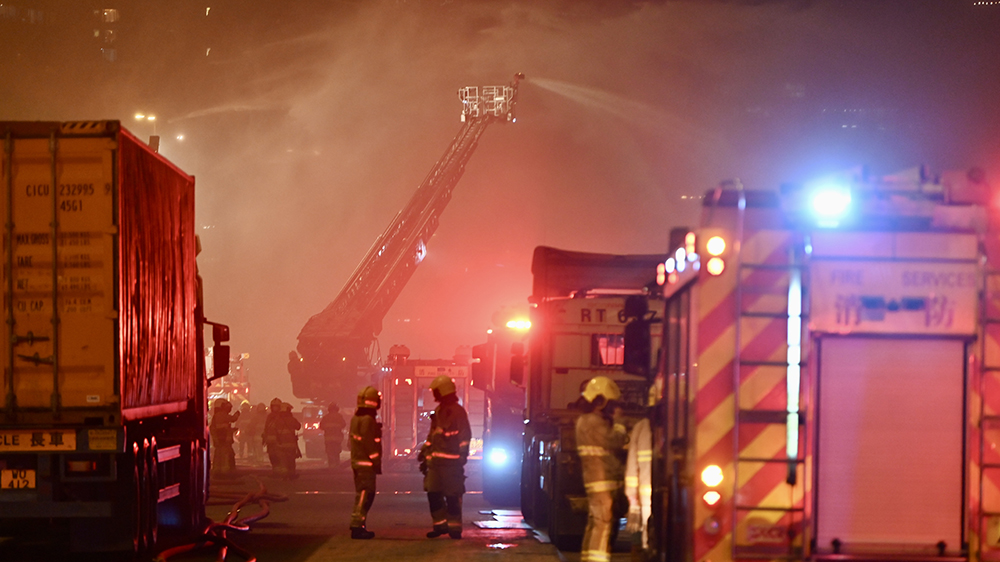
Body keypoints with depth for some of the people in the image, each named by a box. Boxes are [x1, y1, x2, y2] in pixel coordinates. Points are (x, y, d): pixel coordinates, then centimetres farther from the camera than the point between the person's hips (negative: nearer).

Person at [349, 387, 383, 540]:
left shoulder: (356, 418, 13)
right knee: (365, 494, -8)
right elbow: (369, 443, -21)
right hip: (366, 463, -10)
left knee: (361, 494, 16)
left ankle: (357, 525, 19)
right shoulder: (368, 420, -18)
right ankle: (357, 526, -11)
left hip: (357, 461, 10)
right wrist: (377, 462, -15)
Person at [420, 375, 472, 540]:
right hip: (436, 460, 8)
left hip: (451, 462, -8)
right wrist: (425, 454, 22)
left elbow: (465, 436, -11)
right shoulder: (438, 411, 19)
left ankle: (454, 527, 2)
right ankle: (440, 524, 13)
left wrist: (462, 456, -17)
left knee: (452, 495, -4)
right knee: (433, 493, 4)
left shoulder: (457, 411, -6)